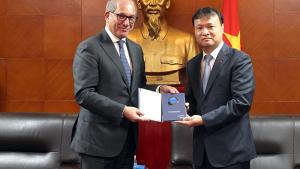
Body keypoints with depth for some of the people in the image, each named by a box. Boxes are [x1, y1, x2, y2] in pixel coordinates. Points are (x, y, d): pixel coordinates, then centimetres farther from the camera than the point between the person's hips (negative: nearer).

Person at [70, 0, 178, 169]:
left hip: (128, 137, 7)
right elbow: (84, 94, -17)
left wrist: (159, 89, -1)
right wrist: (122, 111, -23)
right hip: (99, 139, -6)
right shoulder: (89, 48, -10)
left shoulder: (136, 49, 13)